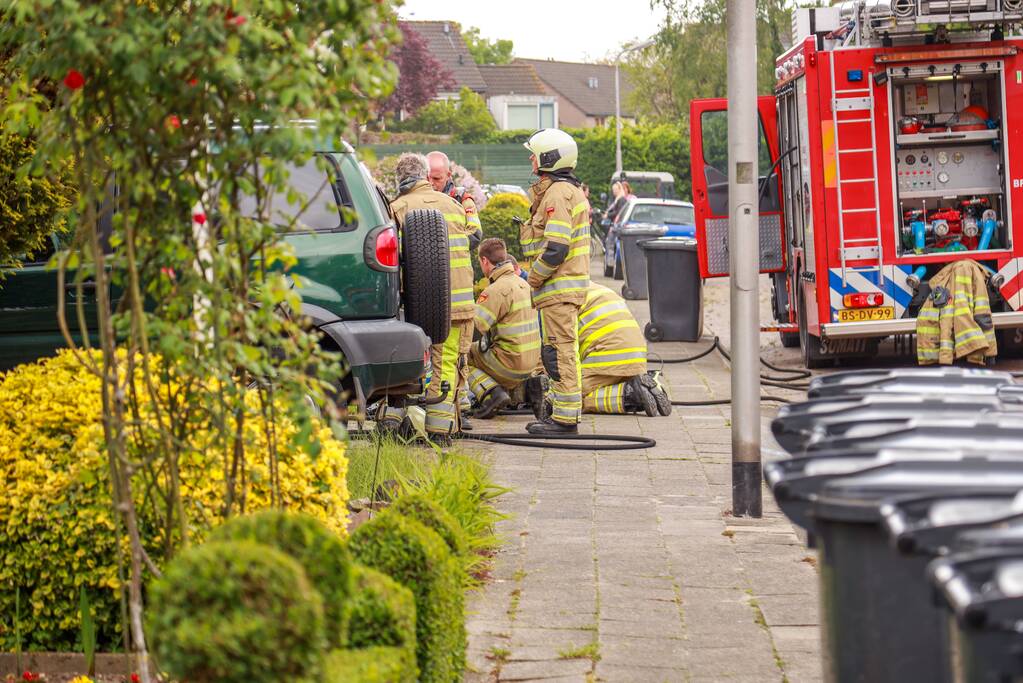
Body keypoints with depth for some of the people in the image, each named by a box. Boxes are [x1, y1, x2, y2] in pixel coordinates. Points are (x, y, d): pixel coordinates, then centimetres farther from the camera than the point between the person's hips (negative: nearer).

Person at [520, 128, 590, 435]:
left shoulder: (557, 194, -17)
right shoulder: (569, 190, 17)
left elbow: (556, 248, -24)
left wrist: (532, 279, -13)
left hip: (559, 288, -11)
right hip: (568, 285, 11)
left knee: (559, 351, -9)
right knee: (562, 350, 16)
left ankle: (565, 418, -8)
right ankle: (562, 412, 23)